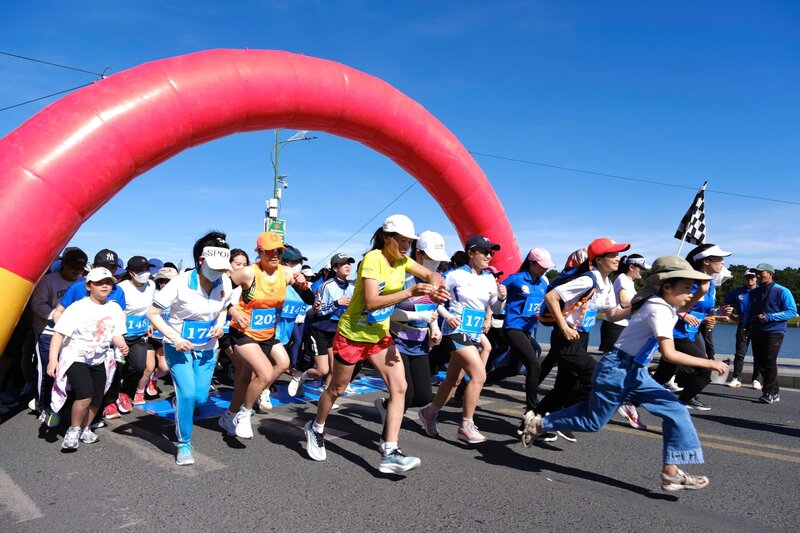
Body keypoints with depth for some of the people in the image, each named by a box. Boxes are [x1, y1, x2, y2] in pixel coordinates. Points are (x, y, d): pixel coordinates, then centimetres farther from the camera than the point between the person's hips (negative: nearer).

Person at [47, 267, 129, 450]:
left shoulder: (115, 309, -2)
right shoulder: (78, 308, -15)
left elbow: (116, 334, 1)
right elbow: (59, 333, -14)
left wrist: (122, 345, -21)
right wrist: (53, 359, -23)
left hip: (99, 360, 5)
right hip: (76, 358, -5)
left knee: (96, 400, 10)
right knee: (85, 395, -20)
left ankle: (85, 430, 34)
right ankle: (73, 430, 4)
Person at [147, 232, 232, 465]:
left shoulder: (225, 283, -10)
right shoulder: (181, 283, -23)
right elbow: (152, 313, -16)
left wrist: (220, 324, -11)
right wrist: (175, 338, -25)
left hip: (206, 349, 4)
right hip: (179, 347, -4)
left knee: (200, 397, 5)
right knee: (187, 393, -16)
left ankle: (180, 408, 43)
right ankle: (184, 444, 5)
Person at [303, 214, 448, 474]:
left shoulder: (402, 260, -1)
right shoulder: (373, 259, -23)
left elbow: (431, 275, 4)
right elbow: (371, 302, -30)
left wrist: (435, 289, -20)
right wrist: (410, 292, -36)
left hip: (380, 334, 6)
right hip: (353, 333, -6)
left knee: (399, 387, -9)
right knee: (337, 388, 12)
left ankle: (389, 454, -5)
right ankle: (315, 429, 41)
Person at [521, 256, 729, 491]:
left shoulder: (663, 304, 6)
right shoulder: (659, 309, -21)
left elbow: (682, 307, 31)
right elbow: (669, 354, -28)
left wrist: (701, 291, 12)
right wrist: (708, 363, -22)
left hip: (634, 373, 9)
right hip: (617, 370, -9)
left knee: (676, 412, 6)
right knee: (592, 421, 3)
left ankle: (671, 472, 13)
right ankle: (537, 423, 18)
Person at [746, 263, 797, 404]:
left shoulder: (782, 291, -5)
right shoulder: (754, 292, 13)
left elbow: (792, 311, -11)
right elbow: (749, 312, 23)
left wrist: (769, 317, -19)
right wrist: (746, 327, 11)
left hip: (774, 331, -6)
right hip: (756, 332, 6)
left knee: (769, 361, -11)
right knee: (759, 361, 6)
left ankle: (769, 393, -2)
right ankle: (775, 392, 18)